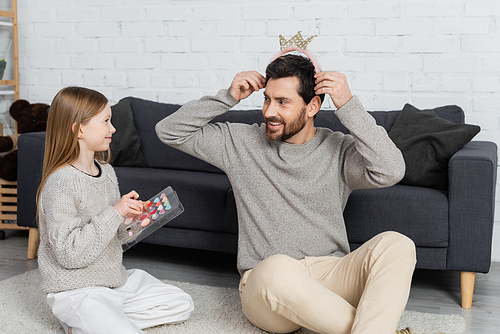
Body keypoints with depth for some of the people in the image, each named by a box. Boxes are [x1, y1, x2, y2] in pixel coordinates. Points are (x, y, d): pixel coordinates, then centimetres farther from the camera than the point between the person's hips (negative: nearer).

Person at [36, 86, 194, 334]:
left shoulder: (106, 171, 7)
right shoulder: (60, 184, -19)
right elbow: (70, 254, -25)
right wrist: (114, 213, -26)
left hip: (114, 278, 9)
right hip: (76, 290, -9)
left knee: (182, 304, 9)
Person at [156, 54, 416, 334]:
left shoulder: (339, 150, 2)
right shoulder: (241, 143, 7)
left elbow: (391, 171, -16)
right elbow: (169, 131, 8)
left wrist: (349, 105, -16)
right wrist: (228, 97, -2)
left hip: (329, 279, 1)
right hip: (263, 286, 0)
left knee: (397, 244, -26)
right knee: (277, 268, -38)